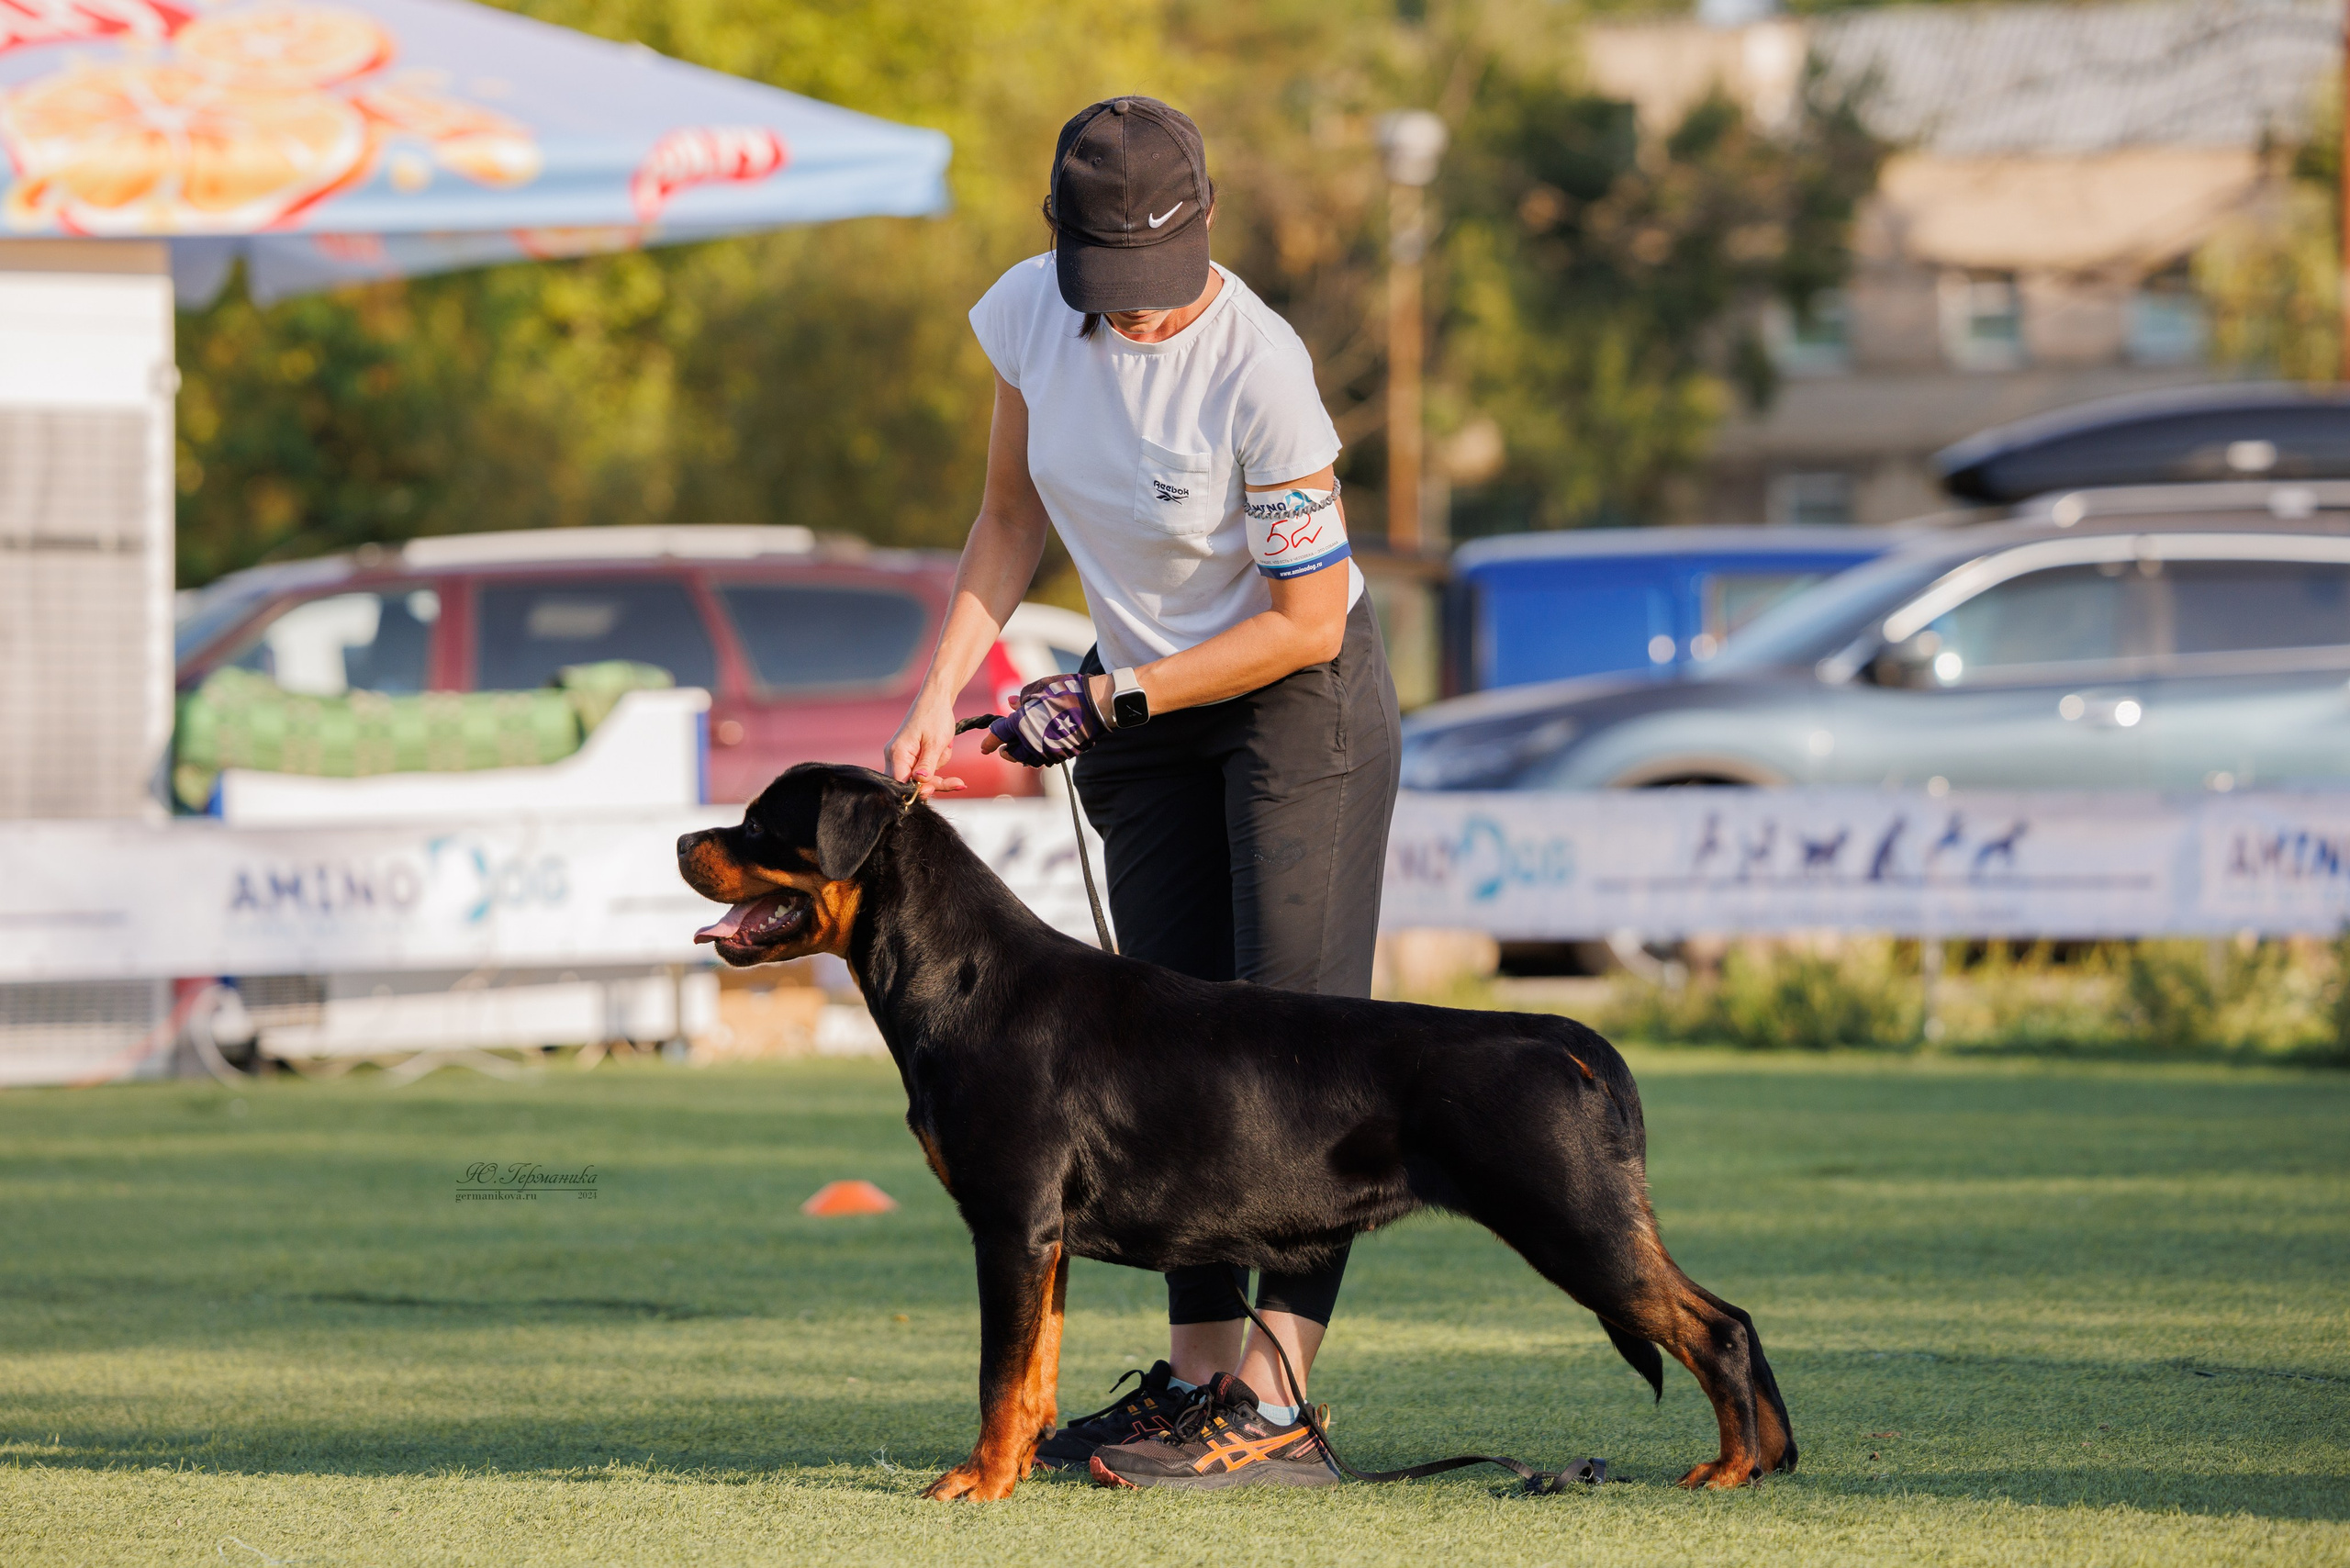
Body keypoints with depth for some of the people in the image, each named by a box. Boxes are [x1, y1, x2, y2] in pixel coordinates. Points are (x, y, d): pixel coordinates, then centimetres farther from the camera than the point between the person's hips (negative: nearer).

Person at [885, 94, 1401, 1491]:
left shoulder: (1257, 366, -29)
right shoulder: (1032, 314, -11)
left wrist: (1110, 701, -19)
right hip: (1142, 705, 7)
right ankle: (1198, 1376, 13)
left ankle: (1276, 1404, -17)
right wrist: (942, 692, -5)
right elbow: (1013, 517, 5)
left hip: (1301, 699, -7)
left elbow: (1307, 620, -22)